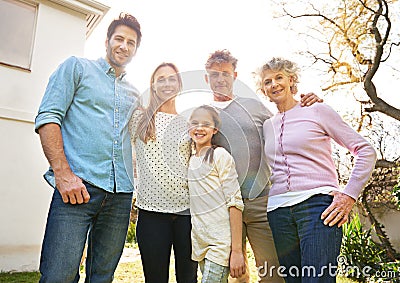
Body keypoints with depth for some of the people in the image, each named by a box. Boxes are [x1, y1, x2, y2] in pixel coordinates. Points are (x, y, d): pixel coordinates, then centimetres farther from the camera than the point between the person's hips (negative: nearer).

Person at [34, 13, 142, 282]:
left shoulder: (133, 94, 22)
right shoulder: (77, 67, 9)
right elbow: (48, 117, -2)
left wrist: (134, 186, 13)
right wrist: (63, 173, -13)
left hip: (121, 196, 5)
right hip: (77, 187, -4)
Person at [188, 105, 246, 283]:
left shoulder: (220, 155, -8)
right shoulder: (190, 160, 12)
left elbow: (235, 202, -13)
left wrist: (236, 250, -16)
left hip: (221, 243, -6)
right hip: (199, 242, 6)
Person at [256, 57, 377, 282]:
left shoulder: (317, 111, 4)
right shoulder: (267, 126, 16)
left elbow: (366, 151, 3)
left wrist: (349, 195, -7)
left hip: (317, 205, -4)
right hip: (278, 211, 4)